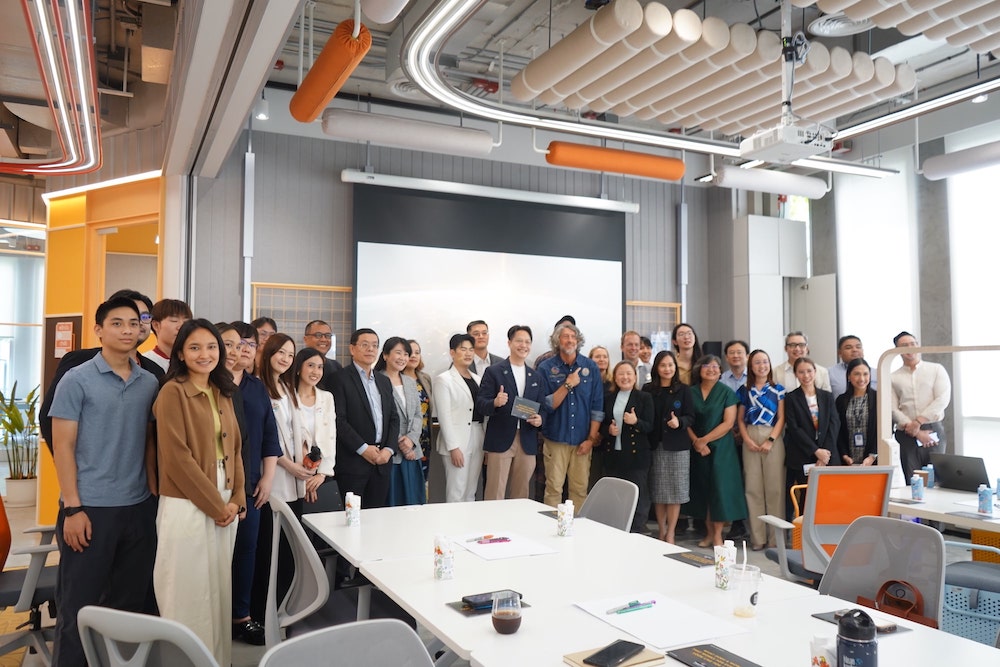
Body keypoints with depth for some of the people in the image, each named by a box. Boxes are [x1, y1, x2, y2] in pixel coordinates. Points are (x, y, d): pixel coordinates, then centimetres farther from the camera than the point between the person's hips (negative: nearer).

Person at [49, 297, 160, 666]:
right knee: (79, 605, 6)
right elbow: (62, 446, -7)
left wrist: (153, 492, 6)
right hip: (90, 507, -4)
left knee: (132, 601, 13)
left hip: (139, 507, 4)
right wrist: (72, 508, -12)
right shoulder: (77, 379, -5)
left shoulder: (150, 383, 7)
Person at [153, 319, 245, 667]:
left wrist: (237, 499, 0)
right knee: (188, 595, 3)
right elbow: (177, 457, -16)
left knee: (218, 591, 14)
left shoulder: (223, 393, 11)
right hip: (186, 507, -7)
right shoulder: (172, 392, -11)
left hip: (225, 506, 7)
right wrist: (215, 505, -13)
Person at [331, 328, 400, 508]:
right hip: (353, 461, -6)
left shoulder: (384, 381, 17)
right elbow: (339, 420, -11)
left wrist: (389, 449, 0)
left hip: (382, 460, 6)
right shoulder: (341, 379, -4)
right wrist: (363, 448, -14)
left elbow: (393, 418, 15)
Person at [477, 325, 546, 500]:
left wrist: (540, 419, -7)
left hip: (527, 443, 4)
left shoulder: (536, 376, 14)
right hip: (500, 441, -4)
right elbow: (480, 404, -5)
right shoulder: (494, 372, 0)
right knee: (495, 494, -3)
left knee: (522, 493, 12)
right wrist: (495, 402, -26)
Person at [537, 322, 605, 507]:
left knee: (580, 489, 4)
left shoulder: (591, 367, 4)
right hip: (556, 438, -1)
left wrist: (591, 438, 0)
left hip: (582, 441, 2)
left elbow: (598, 406, 4)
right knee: (554, 489, -1)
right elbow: (546, 405, -6)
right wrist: (567, 385, -16)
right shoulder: (546, 368, -1)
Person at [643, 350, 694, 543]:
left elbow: (691, 417, 0)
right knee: (657, 490, 4)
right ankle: (661, 531, 17)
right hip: (655, 445, 1)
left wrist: (680, 422, -18)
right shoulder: (648, 390, 6)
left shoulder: (683, 390, 4)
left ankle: (670, 534, 9)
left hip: (677, 446, -1)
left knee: (675, 490, 0)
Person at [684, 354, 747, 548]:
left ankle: (718, 534, 6)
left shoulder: (727, 393, -1)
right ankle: (709, 532, 16)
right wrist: (696, 441, -12)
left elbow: (728, 423, -9)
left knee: (720, 488, -3)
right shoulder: (690, 392, 5)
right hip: (697, 449, 3)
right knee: (702, 488, 6)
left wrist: (704, 440, -13)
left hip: (720, 448, -2)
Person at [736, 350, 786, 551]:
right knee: (753, 487, 2)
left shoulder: (778, 389, 5)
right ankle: (757, 537, 8)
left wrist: (771, 440, -11)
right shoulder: (744, 390, 10)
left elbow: (781, 418, 0)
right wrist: (747, 439, -5)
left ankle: (776, 536, 6)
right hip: (750, 439, 2)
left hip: (773, 438, -2)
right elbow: (740, 419, 10)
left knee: (774, 487, -3)